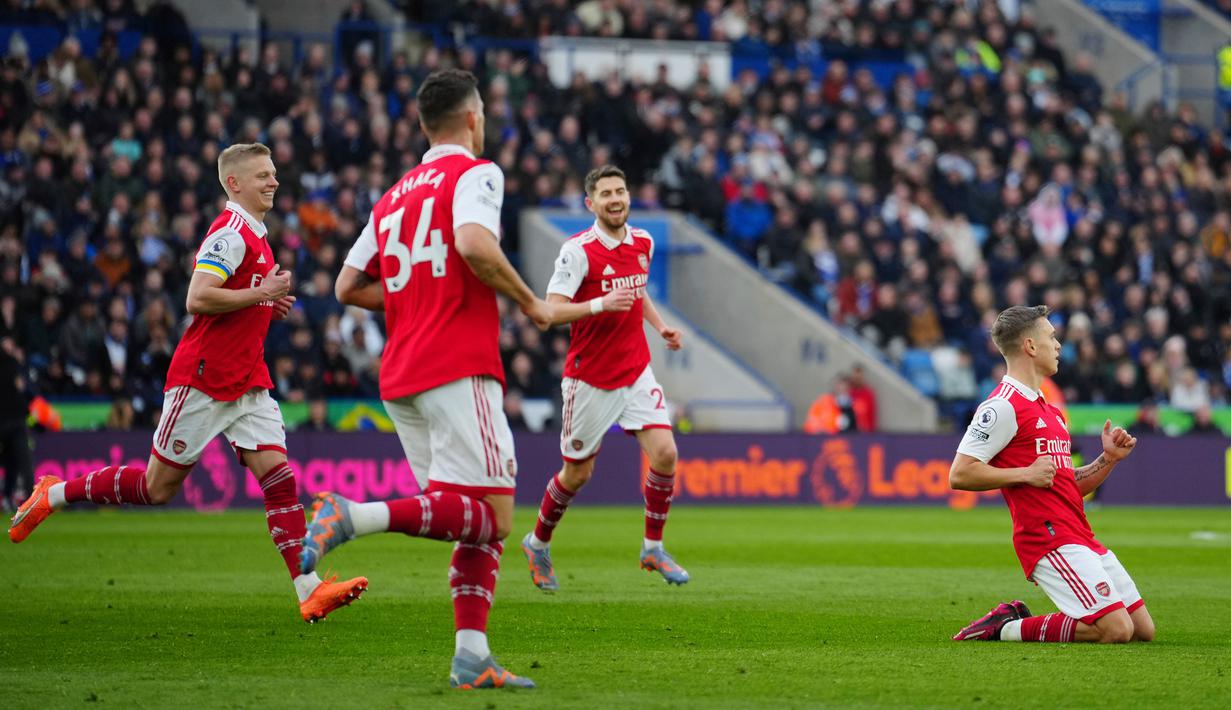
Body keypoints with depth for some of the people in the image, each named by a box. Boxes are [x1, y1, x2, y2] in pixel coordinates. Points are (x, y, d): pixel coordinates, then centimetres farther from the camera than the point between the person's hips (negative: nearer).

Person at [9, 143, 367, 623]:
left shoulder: (255, 236, 16)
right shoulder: (230, 234, -15)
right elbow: (197, 299, -26)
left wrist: (269, 304, 11)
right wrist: (261, 293, -19)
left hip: (247, 384, 8)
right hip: (202, 380, -8)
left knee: (279, 477, -5)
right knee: (157, 487, 1)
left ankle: (309, 591, -11)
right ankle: (54, 494, 19)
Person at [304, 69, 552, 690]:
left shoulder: (396, 195, 21)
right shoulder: (475, 173, -1)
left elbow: (348, 286, 20)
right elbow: (474, 243, -21)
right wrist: (529, 302, -8)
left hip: (400, 379, 8)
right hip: (458, 370, -8)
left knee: (480, 525, 9)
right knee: (492, 517, -12)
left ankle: (472, 658, -2)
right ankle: (353, 516, -26)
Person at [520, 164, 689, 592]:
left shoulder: (643, 243, 5)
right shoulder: (578, 250, -15)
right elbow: (552, 311, -20)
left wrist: (660, 325, 10)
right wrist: (600, 304, -33)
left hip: (637, 372, 5)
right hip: (590, 377, -5)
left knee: (665, 453, -11)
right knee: (577, 474, 5)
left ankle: (653, 548, 4)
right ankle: (538, 544, 30)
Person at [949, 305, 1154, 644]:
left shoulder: (1049, 411, 21)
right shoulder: (1003, 406, -9)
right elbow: (960, 474, -15)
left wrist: (1108, 459, 10)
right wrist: (1026, 473, -15)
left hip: (1081, 539, 9)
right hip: (1047, 537, -9)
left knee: (1143, 629, 7)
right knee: (1116, 629, -19)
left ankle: (1015, 619, 12)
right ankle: (1006, 629, -6)